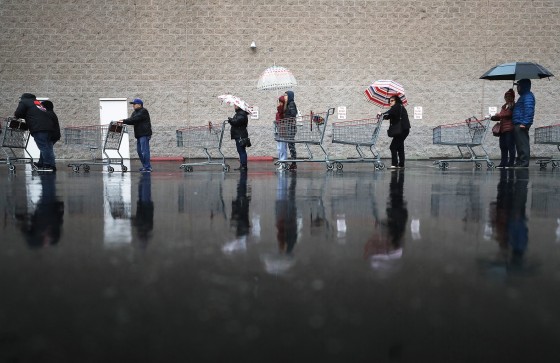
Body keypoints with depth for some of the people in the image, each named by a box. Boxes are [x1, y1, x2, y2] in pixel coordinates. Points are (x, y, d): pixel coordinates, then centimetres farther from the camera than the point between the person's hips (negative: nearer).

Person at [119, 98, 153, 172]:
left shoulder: (143, 111, -9)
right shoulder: (135, 112, 19)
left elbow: (134, 119, -19)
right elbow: (131, 120, 8)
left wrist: (124, 121, -19)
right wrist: (123, 121, -9)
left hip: (144, 134, -10)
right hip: (139, 135, 10)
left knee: (145, 151, -12)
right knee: (139, 151, 10)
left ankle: (148, 168, -11)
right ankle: (145, 166, 18)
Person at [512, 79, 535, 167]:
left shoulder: (527, 96, -10)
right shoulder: (524, 95, 24)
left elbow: (529, 110, -20)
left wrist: (525, 123, -24)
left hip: (521, 124, -11)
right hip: (518, 124, 11)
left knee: (523, 144, -10)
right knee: (520, 144, 12)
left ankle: (524, 162, -10)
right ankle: (520, 162, 17)